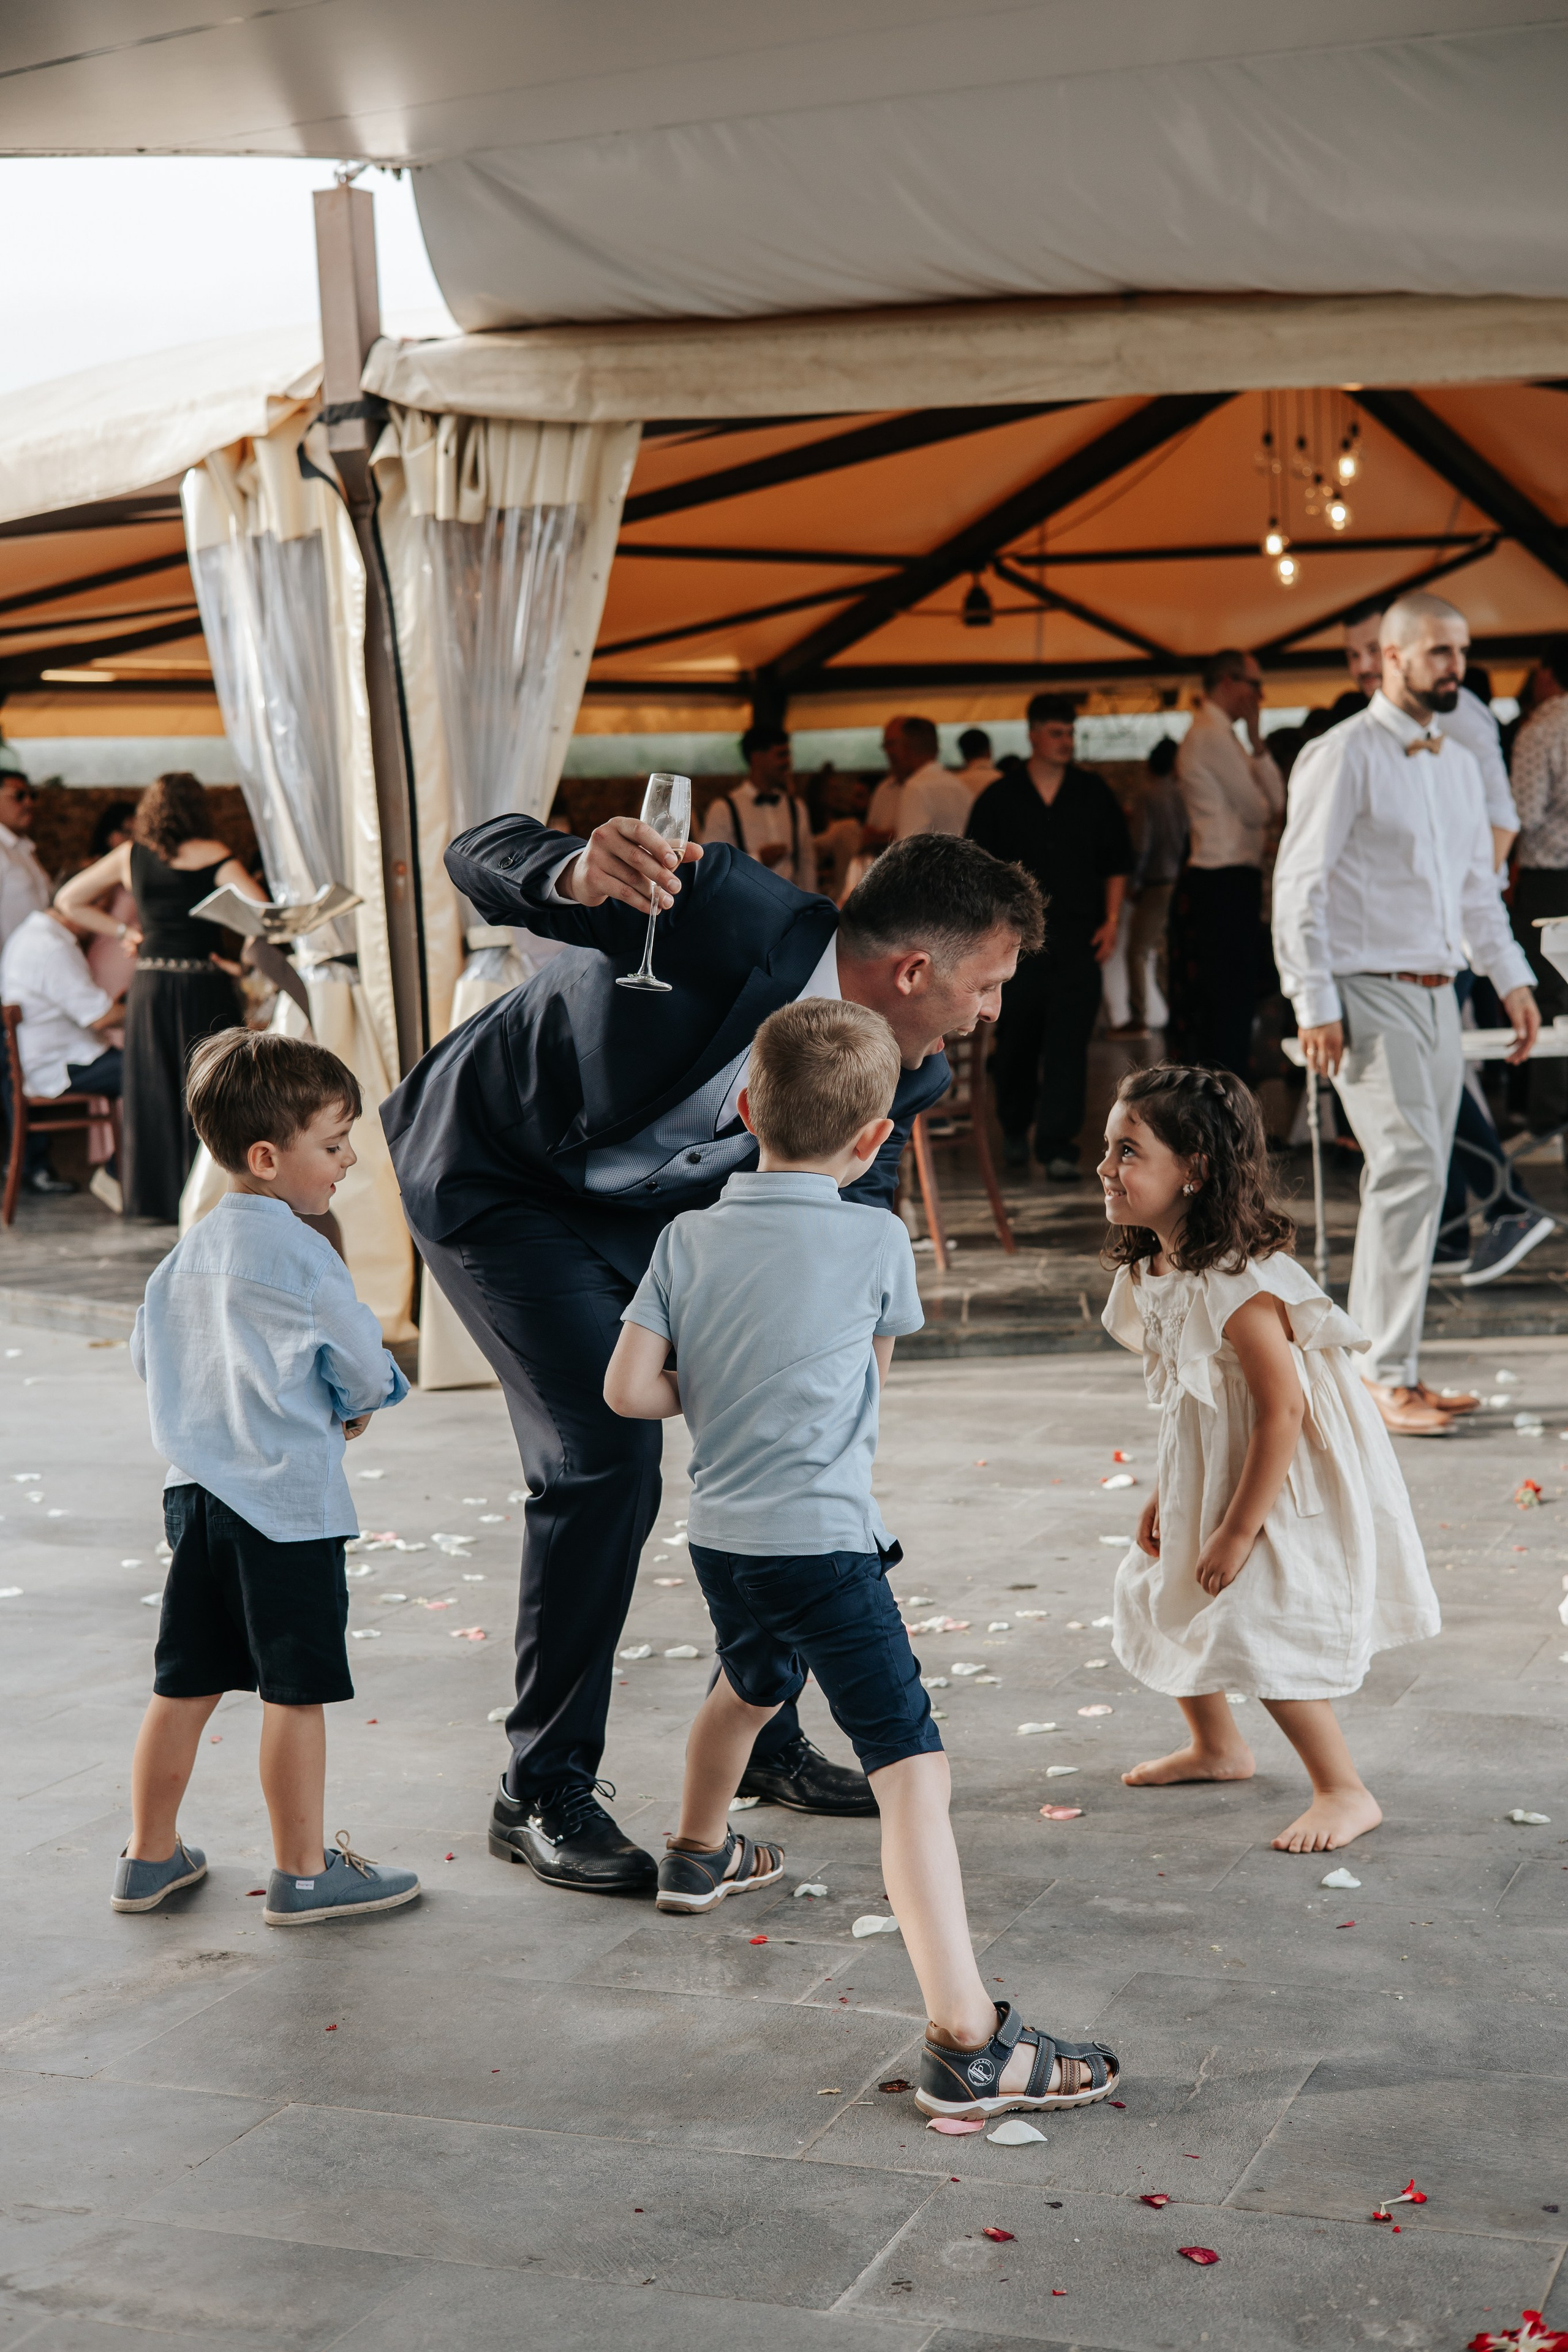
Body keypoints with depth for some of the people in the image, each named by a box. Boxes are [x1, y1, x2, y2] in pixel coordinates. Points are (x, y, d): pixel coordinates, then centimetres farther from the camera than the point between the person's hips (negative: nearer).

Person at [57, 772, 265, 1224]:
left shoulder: (131, 856, 8)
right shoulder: (213, 855, -4)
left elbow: (70, 901, 17)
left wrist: (123, 931, 16)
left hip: (148, 985, 4)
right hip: (201, 983, -4)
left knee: (154, 1090, 11)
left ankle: (157, 1196, 15)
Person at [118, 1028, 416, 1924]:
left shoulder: (191, 1251, 9)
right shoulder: (298, 1254, -15)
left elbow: (150, 1353, 18)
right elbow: (366, 1363, -10)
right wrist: (358, 1405, 12)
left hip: (197, 1493, 8)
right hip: (288, 1499, -8)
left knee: (186, 1683, 15)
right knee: (298, 1689, 2)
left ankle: (151, 1857, 24)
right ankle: (304, 1874, 11)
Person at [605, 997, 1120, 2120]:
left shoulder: (689, 1238, 1)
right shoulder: (877, 1241, -6)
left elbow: (628, 1389, -4)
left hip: (720, 1534, 6)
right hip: (825, 1542, -6)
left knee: (752, 1685, 35)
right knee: (914, 1768, -10)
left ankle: (701, 1852, 62)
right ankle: (966, 2042, -19)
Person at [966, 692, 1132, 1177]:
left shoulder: (1093, 793, 9)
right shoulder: (999, 798, 5)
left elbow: (1116, 861, 13)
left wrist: (1111, 920, 4)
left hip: (1078, 937, 0)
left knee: (1069, 1042, -7)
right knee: (1016, 1041, 7)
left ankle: (1058, 1146, -5)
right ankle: (1015, 1129, 30)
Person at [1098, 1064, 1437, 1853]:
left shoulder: (1237, 1285, -29)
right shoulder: (1151, 1271, -1)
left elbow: (1282, 1410, -28)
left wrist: (1239, 1529, -24)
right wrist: (1163, 1493, 11)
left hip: (1285, 1482, -10)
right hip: (1209, 1475, 10)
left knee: (1252, 1628, -15)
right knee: (1155, 1596, 18)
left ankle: (1345, 1793, -1)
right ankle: (1217, 1746, 40)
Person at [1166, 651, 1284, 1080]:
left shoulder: (1211, 733, 21)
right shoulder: (1213, 735, -12)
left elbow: (1276, 799, 16)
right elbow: (1259, 812, -12)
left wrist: (1257, 741, 8)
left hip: (1220, 885, 11)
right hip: (1226, 883, -11)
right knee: (1230, 1009, -9)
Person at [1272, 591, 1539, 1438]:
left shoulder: (1459, 763, 16)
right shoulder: (1342, 756, -8)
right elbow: (1300, 886, -10)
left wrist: (1510, 977, 15)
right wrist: (1314, 1003, -15)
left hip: (1436, 994, 7)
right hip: (1369, 993, -7)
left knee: (1415, 1184, 7)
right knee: (1408, 1169, -16)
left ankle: (1396, 1371, 14)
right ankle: (1381, 1378, -13)